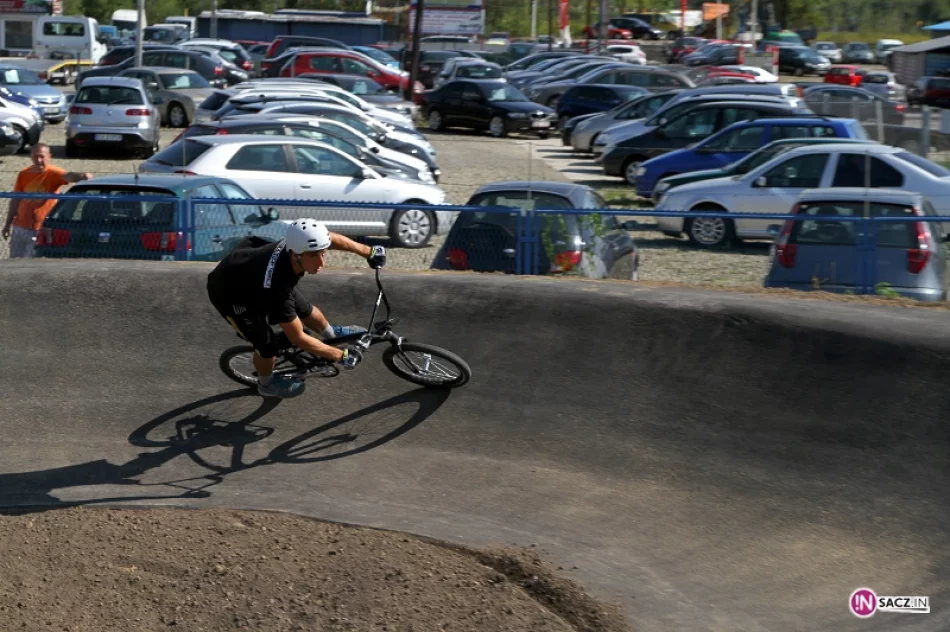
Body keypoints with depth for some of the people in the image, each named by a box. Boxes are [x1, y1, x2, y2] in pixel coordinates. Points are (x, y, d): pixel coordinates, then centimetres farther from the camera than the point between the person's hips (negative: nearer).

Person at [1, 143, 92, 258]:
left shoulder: (53, 173, -11)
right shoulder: (23, 174, 3)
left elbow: (68, 176, -34)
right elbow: (16, 200, 11)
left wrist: (81, 176, -56)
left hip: (41, 230, -5)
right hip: (20, 227, 5)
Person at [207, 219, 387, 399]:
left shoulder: (297, 243, -28)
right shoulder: (277, 287, -44)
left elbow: (332, 239, -4)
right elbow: (298, 338, -31)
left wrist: (369, 252, 1)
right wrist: (342, 356, -24)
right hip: (229, 293, -7)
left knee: (304, 310, 12)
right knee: (267, 343, -8)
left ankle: (333, 334, 43)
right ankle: (266, 384, 23)